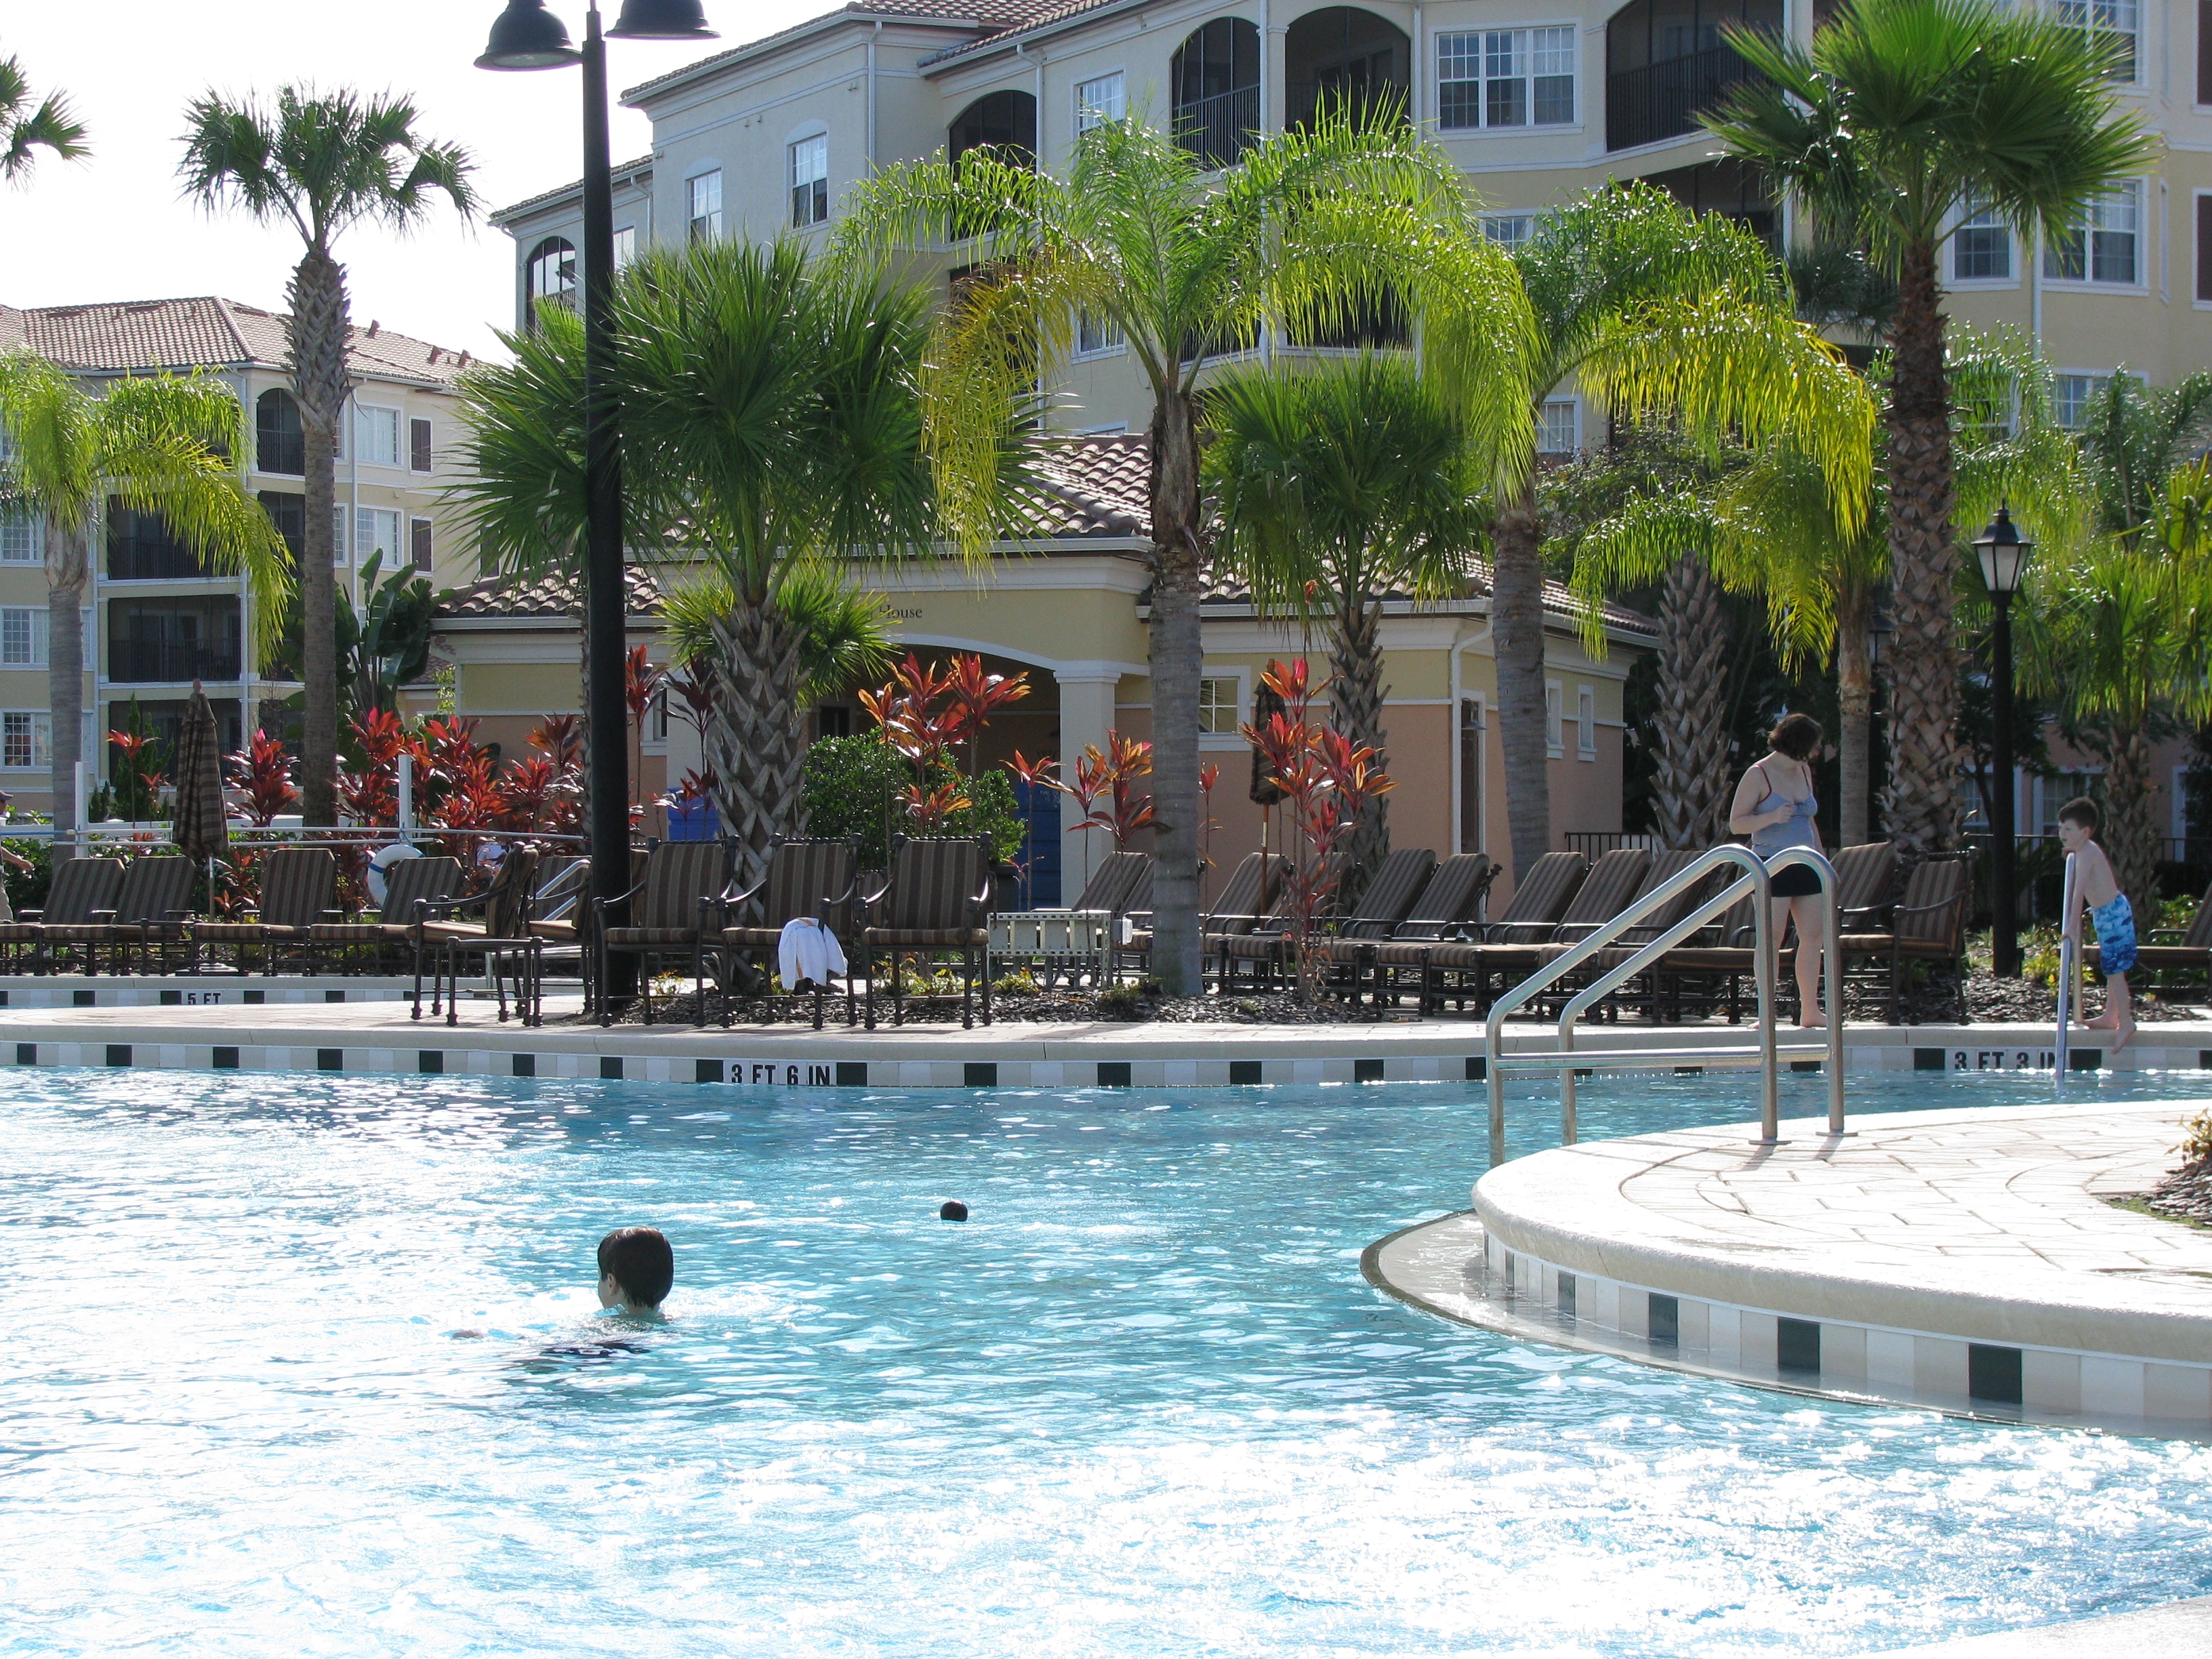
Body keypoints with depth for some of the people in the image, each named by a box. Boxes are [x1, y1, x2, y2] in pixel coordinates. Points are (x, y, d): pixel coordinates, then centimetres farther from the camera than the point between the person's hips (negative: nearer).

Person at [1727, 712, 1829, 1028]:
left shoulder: (1804, 771, 15)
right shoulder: (1758, 775, -6)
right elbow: (1736, 824, -8)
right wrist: (1771, 817, -24)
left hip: (1805, 867, 7)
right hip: (1772, 866, -7)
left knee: (1814, 935, 2)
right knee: (1772, 938, -8)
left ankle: (1810, 1011, 8)